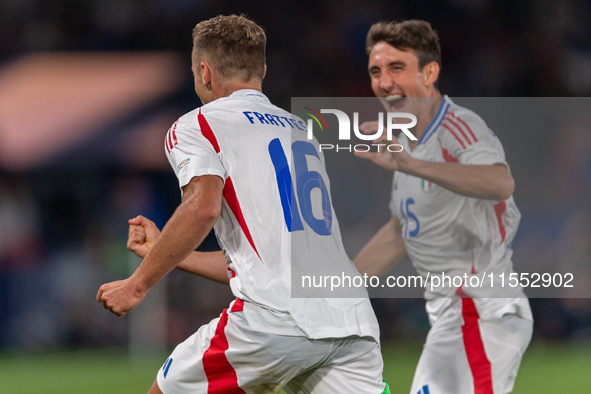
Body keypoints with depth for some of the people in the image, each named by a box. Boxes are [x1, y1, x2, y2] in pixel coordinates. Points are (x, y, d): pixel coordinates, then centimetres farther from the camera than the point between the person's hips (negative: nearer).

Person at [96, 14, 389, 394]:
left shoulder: (196, 126, 7)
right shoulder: (301, 131, 29)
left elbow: (203, 207, -14)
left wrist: (138, 284, -6)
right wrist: (162, 253, 38)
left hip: (275, 320, -6)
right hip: (352, 323, 6)